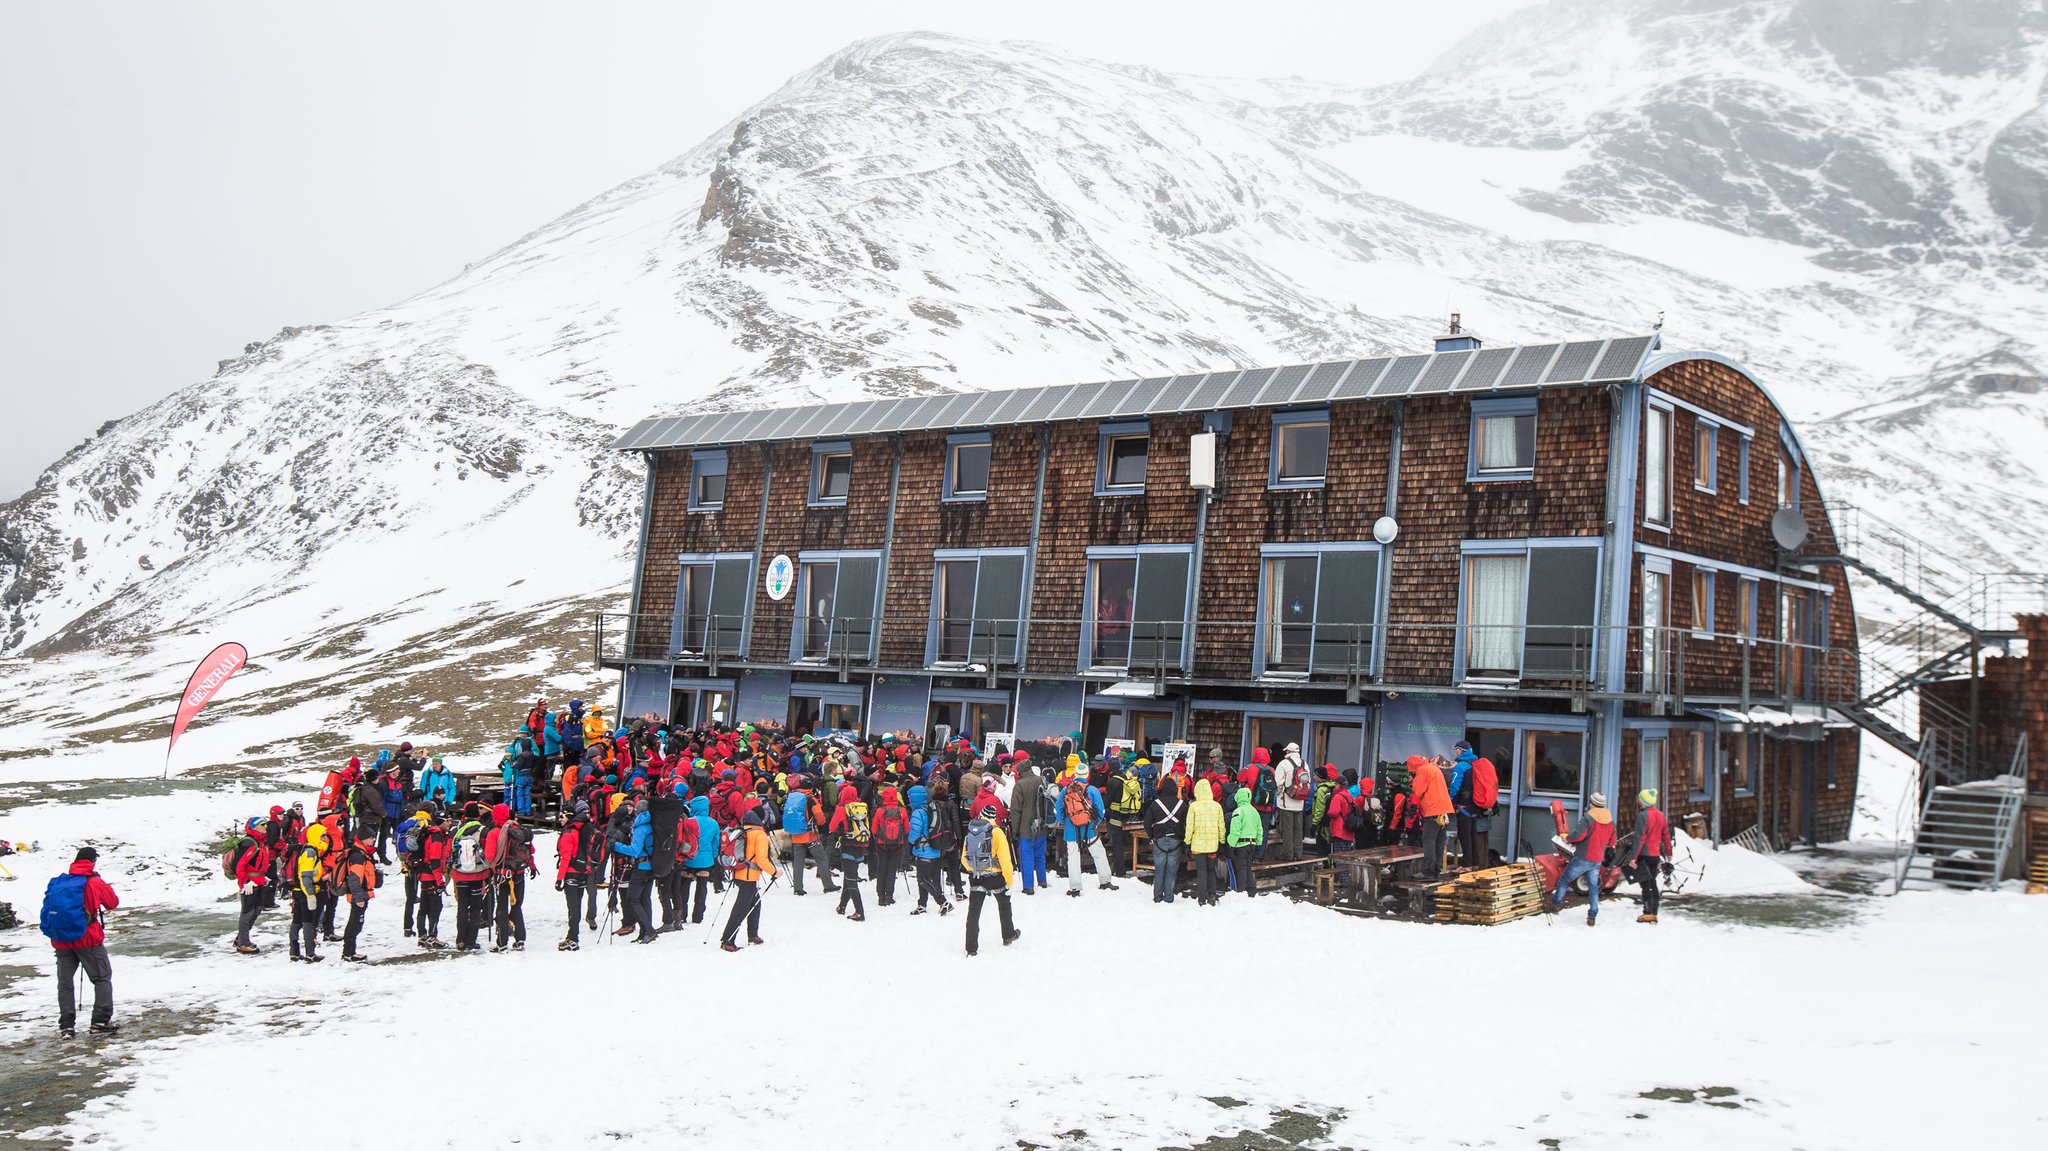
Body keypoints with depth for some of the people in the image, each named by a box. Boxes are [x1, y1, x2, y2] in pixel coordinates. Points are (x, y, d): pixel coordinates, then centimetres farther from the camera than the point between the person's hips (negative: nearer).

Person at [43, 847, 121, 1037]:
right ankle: (101, 1022, -1)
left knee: (65, 983, 12)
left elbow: (48, 909, 8)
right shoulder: (94, 882, -6)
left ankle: (66, 1026, 10)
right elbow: (113, 902, 7)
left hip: (60, 941, 4)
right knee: (102, 978, 6)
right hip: (87, 938, -4)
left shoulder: (57, 882, 5)